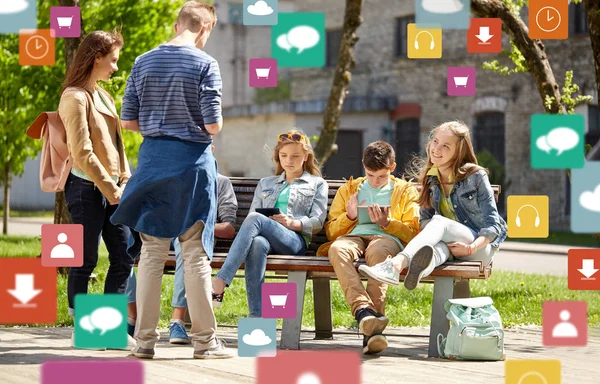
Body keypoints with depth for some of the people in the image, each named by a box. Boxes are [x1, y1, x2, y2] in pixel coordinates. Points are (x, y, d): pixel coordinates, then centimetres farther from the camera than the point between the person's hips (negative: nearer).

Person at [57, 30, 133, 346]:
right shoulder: (75, 98, -11)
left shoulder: (102, 95, 17)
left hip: (111, 190, 9)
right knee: (85, 261, -2)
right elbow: (82, 154, -16)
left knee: (124, 258, 5)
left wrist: (124, 182, 7)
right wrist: (111, 189, -13)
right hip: (87, 189, -9)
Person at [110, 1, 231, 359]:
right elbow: (213, 125, -12)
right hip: (192, 162, -4)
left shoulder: (143, 62, 5)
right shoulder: (205, 64, -8)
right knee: (195, 253, 1)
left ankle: (145, 339, 8)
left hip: (153, 159, 4)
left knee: (152, 251, 7)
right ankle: (205, 340, 6)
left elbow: (128, 121, 6)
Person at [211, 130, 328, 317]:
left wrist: (292, 223, -10)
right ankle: (257, 318, -51)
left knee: (254, 219, -35)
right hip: (262, 235, 3)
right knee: (257, 244, -40)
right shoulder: (265, 183, 35)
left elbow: (317, 222, 10)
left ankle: (219, 285, -50)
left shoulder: (317, 184, 24)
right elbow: (251, 214, 24)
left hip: (295, 240, -3)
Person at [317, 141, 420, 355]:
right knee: (337, 249, -38)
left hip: (387, 238, -2)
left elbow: (413, 233, 12)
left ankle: (371, 330, -53)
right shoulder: (348, 189, 29)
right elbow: (331, 231, 22)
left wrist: (387, 222, -4)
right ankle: (364, 309, -57)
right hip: (353, 236, 2)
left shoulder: (406, 191, 23)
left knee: (377, 251, -43)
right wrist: (349, 216, 3)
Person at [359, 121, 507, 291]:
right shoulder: (429, 178, 9)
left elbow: (493, 224, -6)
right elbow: (425, 218, 14)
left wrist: (471, 248, -22)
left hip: (481, 247, -4)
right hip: (449, 246, 4)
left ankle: (396, 264, -60)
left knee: (439, 222, -33)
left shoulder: (476, 176, -5)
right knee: (439, 246, -35)